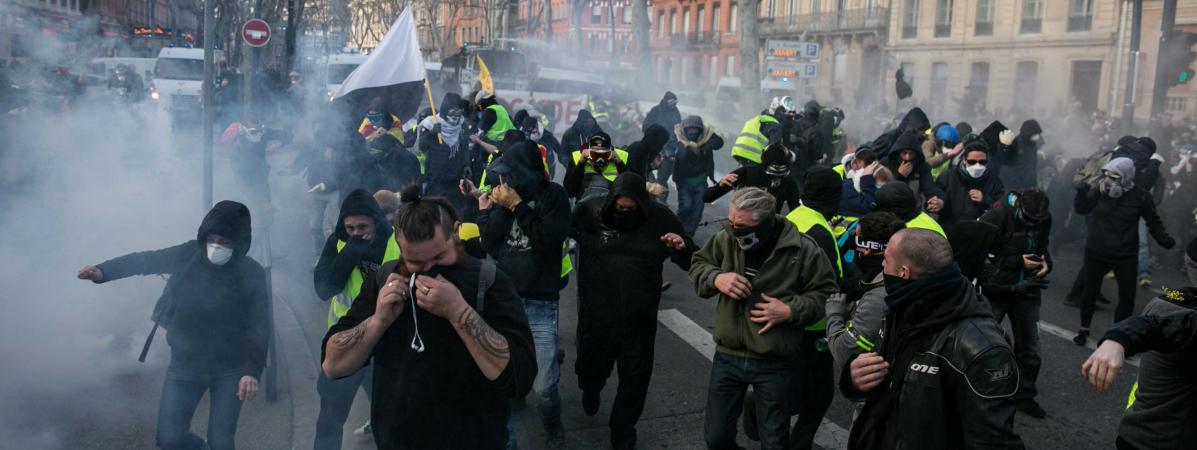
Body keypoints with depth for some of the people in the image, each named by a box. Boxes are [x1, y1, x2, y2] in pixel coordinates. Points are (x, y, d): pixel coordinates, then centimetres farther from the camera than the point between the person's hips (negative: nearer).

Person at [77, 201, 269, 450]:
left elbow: (260, 328, -15)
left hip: (230, 369, -2)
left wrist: (252, 370, -26)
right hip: (185, 365, 3)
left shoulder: (252, 275, -15)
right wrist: (102, 271, -21)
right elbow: (146, 260, -4)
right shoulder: (189, 255, -9)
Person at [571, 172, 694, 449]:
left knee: (635, 381, 12)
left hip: (639, 320, 0)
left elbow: (691, 262, 1)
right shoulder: (590, 212, -9)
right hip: (595, 316, 0)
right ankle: (591, 391, 59)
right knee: (591, 369, 20)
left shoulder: (660, 219, -6)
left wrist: (682, 247, -21)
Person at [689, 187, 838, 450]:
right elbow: (698, 266, 8)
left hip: (774, 364, -2)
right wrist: (716, 278, -14)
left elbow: (826, 293, -4)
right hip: (728, 356, 3)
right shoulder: (727, 238, -7)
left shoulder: (802, 249, -15)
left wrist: (791, 311, -19)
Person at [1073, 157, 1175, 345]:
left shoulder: (1140, 196, -11)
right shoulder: (1099, 189, -10)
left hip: (1126, 256, 0)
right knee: (1089, 291, 11)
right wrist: (1082, 192, -22)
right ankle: (1084, 329, 30)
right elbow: (1081, 209, -4)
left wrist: (1164, 238, -15)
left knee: (1127, 297, 4)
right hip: (1096, 252, 1)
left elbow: (1153, 222, 1)